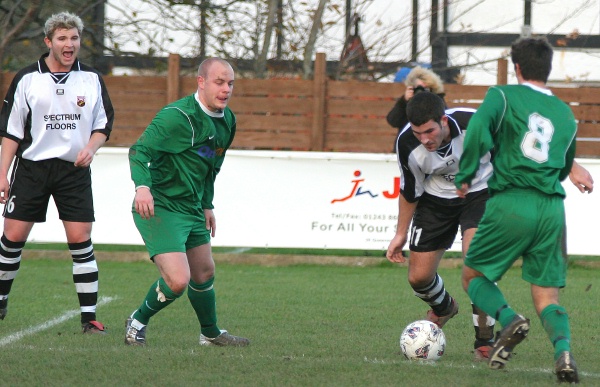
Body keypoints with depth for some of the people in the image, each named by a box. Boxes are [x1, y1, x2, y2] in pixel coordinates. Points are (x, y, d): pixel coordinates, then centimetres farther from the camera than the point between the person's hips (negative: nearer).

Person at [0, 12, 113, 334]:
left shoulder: (91, 79, 4)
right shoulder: (27, 79, 0)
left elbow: (104, 124, 12)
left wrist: (91, 148, -9)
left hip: (74, 169, 0)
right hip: (31, 166, 0)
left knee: (81, 240, -7)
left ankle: (89, 316, -4)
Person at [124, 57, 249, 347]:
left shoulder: (227, 121, 9)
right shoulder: (178, 116, -20)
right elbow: (140, 150, -24)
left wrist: (207, 205, 25)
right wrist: (142, 186, -40)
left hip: (191, 210, 9)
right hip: (159, 208, -9)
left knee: (204, 274, 21)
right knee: (177, 280, -18)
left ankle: (210, 334, 43)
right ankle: (138, 322, 8)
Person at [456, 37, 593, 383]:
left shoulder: (503, 96, 2)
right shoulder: (566, 114, 17)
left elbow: (478, 132, -15)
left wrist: (465, 177, -3)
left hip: (511, 203, -4)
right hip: (552, 208, 4)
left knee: (474, 276, 13)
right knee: (547, 296, 7)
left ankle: (509, 319, -15)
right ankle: (563, 348, -22)